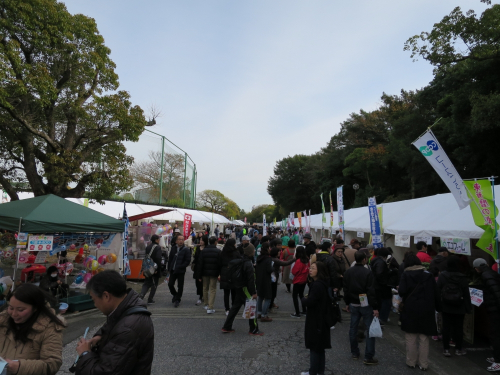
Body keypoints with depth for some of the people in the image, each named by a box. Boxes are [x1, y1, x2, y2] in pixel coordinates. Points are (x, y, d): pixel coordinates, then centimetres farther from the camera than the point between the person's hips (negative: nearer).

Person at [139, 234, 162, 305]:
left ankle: (141, 296, -7)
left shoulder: (148, 247, 9)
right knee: (154, 285, 7)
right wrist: (158, 269, -16)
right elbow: (158, 259, -23)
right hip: (155, 269, -6)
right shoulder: (158, 248, -13)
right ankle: (150, 300, 11)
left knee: (146, 283, 13)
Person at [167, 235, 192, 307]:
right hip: (173, 271, 4)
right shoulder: (173, 248, 8)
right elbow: (170, 259, 14)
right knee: (170, 284, 3)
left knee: (180, 286, 3)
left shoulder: (186, 250, -5)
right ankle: (175, 295, 31)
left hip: (181, 271, -3)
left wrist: (180, 267, -16)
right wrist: (169, 269, 6)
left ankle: (177, 300, 19)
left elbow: (188, 261, -9)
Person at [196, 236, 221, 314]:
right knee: (212, 290, 2)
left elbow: (200, 263, -1)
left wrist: (199, 275, 4)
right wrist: (220, 274, 0)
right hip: (214, 273, -2)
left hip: (205, 273, 3)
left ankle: (206, 304, 31)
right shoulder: (218, 251, -8)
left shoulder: (204, 251, -2)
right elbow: (220, 264, -8)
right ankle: (210, 308, -4)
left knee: (205, 289, 19)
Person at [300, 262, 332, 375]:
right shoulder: (323, 283, 7)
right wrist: (307, 299, 5)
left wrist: (303, 299, -6)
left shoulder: (317, 285, -24)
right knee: (319, 346, 18)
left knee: (314, 346, 3)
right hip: (321, 318, 10)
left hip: (315, 320, -10)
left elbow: (309, 302, -28)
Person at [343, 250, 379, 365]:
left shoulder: (348, 272, 2)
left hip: (353, 304, 6)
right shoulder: (367, 273, -16)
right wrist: (375, 307, -13)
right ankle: (368, 357, 6)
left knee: (353, 328, 14)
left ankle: (354, 353, 25)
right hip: (366, 305, -5)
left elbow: (346, 290, 8)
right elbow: (371, 291, -18)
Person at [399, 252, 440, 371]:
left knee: (411, 339, 9)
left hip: (410, 310, -2)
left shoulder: (406, 274, -5)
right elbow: (435, 293, 3)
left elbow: (402, 291, -14)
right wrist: (438, 307, 11)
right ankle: (423, 364, 18)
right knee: (424, 339, 11)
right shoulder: (428, 274, 4)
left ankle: (411, 362, 18)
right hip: (426, 310, 3)